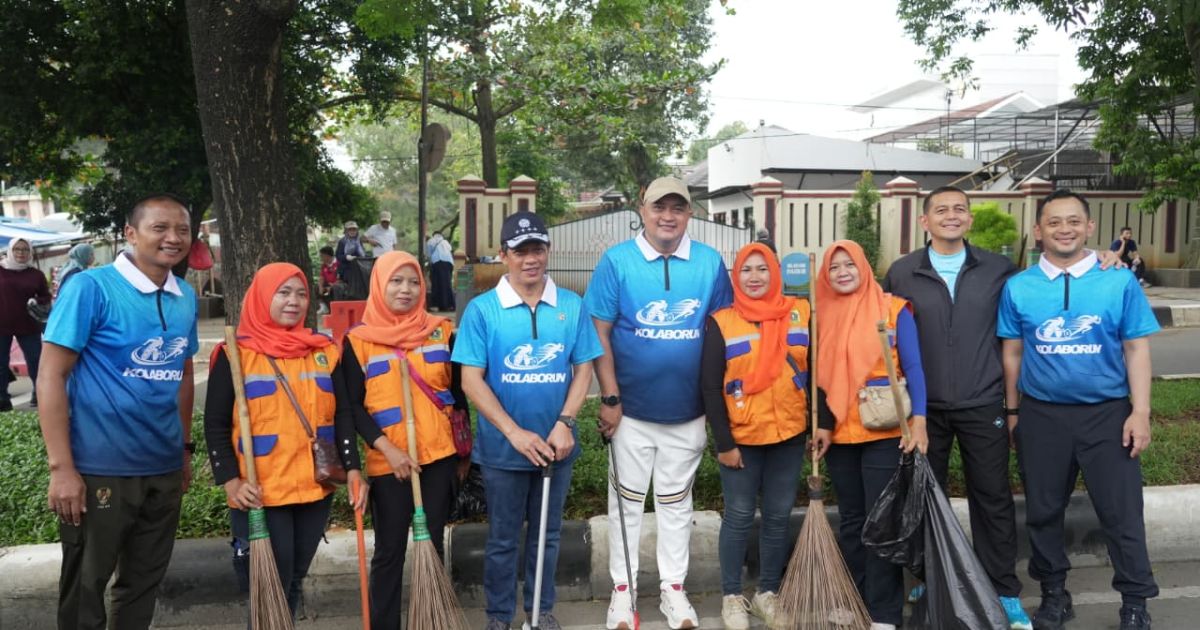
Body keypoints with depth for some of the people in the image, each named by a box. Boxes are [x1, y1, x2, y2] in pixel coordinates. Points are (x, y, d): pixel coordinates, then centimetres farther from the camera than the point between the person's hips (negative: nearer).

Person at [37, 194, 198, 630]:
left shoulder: (186, 297, 5)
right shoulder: (90, 287, -12)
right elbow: (51, 377, -12)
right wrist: (61, 467, -16)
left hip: (164, 469, 5)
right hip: (99, 469, -5)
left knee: (144, 585, 17)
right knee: (85, 591, 11)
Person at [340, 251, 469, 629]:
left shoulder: (441, 332, 5)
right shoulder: (359, 340, -1)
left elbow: (458, 391, 11)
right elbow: (353, 406, -4)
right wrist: (387, 449, -14)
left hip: (439, 456, 2)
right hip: (388, 462, -2)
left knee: (432, 544, 9)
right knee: (390, 550, 5)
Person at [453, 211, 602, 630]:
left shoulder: (572, 306, -1)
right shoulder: (482, 309, -8)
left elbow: (583, 370, 1)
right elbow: (471, 380, -11)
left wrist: (564, 424, -13)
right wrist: (514, 432, -17)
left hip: (555, 446, 2)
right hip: (502, 448, -2)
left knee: (547, 533, 17)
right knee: (503, 538, 12)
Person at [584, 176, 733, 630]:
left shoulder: (710, 263, -1)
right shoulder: (616, 261, -7)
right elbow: (599, 332, -7)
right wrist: (609, 397, -10)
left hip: (687, 411, 2)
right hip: (631, 409, -2)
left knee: (676, 502, 15)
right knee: (627, 502, 11)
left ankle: (673, 589, 29)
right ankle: (622, 589, 25)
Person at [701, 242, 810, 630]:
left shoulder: (801, 313, 2)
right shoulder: (721, 322, -5)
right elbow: (710, 388, -6)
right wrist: (724, 443, -10)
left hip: (789, 435, 3)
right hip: (741, 438, -2)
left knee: (778, 516, 11)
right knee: (739, 517, 5)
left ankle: (768, 592, 26)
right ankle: (732, 596, 20)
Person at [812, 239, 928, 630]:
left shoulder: (893, 309, -2)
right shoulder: (823, 315, 7)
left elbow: (913, 368, -5)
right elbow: (819, 376, 9)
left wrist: (918, 421, -14)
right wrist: (820, 424, 1)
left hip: (886, 432, -3)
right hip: (839, 433, 4)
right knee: (851, 521, 11)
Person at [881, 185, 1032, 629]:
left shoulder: (999, 269, 2)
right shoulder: (901, 273, 2)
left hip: (983, 405, 0)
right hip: (924, 407, 1)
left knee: (993, 498, 5)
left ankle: (1005, 593, 18)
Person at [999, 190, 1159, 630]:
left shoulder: (1119, 281, -3)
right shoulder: (1018, 287, 0)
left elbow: (1136, 349, -2)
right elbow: (1012, 353, 6)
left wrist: (1140, 412, -7)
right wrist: (1012, 411, 6)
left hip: (1107, 413, -1)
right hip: (1041, 415, 2)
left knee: (1121, 512, 4)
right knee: (1043, 510, 12)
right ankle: (1054, 594, 30)